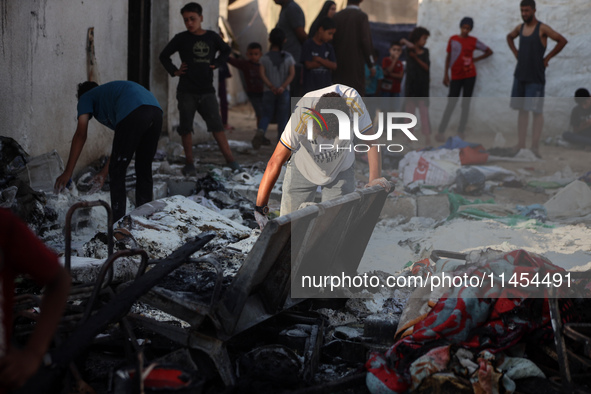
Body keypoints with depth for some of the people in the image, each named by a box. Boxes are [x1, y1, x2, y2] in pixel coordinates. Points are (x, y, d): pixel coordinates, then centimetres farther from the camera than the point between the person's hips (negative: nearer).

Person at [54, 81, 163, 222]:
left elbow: (80, 135, 9)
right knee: (144, 171, 20)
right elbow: (121, 142, 41)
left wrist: (68, 172, 7)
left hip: (133, 113, -7)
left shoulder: (86, 98, 24)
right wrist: (104, 173, 45)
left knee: (117, 173, 5)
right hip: (156, 111, 7)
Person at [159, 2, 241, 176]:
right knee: (185, 128, 3)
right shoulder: (181, 38, 0)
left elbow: (226, 50, 22)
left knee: (217, 125, -5)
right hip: (186, 91, 0)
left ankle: (230, 159, -5)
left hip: (207, 91, 0)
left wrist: (216, 63, 8)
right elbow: (164, 55, 11)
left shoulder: (212, 37, 4)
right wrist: (174, 71, -1)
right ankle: (189, 163, 12)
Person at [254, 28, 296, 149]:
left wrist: (272, 87, -12)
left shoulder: (265, 58, 0)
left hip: (268, 91, 0)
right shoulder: (288, 57, 1)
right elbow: (292, 73, -8)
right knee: (282, 117, 5)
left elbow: (262, 74, -8)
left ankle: (261, 131, -19)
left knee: (266, 115, 10)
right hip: (284, 92, 0)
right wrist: (283, 87, -16)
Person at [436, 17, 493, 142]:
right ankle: (441, 132, -3)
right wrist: (446, 74, 3)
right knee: (451, 103, -4)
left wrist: (475, 59, 0)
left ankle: (461, 132, 8)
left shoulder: (474, 41, 1)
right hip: (456, 76, 0)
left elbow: (489, 51, 8)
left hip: (469, 76, 0)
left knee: (466, 103, 3)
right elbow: (448, 57, 8)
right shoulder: (453, 39, 3)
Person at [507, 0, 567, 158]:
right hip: (520, 75, 6)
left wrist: (547, 58, -11)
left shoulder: (542, 28, -10)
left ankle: (535, 147, -1)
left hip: (536, 77, -6)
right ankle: (520, 145, 9)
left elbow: (562, 40, -15)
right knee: (522, 109, 6)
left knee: (537, 111, -4)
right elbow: (509, 37, 31)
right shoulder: (520, 27, 9)